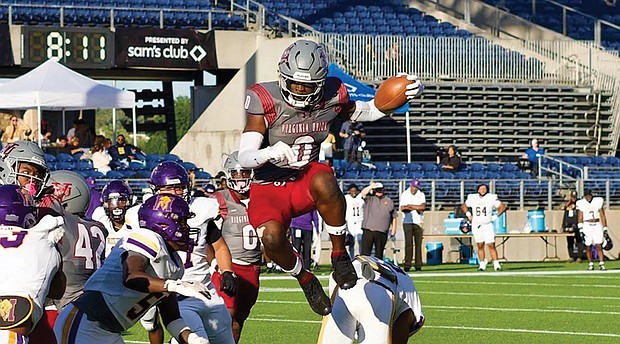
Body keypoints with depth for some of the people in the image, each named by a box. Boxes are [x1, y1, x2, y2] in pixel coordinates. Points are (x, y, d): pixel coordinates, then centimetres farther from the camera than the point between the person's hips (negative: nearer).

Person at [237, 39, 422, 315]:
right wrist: (271, 153, -46)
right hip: (269, 188, -1)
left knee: (324, 181, -38)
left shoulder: (330, 99, -5)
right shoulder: (266, 102, -17)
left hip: (305, 181, 2)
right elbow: (244, 158, -23)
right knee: (271, 237, -33)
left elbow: (364, 112, 17)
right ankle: (306, 281, 1)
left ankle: (339, 256, -19)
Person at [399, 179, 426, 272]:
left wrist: (410, 206, -10)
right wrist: (417, 208, -11)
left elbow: (423, 207, -6)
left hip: (418, 221, 2)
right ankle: (407, 265, -9)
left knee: (418, 243, -2)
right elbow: (402, 208, -7)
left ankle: (418, 265, -1)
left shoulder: (421, 195, 9)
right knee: (408, 243, -8)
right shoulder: (404, 194, 5)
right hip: (407, 221, -2)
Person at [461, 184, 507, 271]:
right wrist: (468, 215, 7)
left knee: (491, 245, -8)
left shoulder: (492, 198, -3)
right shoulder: (472, 198, 2)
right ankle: (482, 264, 9)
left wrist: (495, 216, 0)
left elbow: (503, 207, 7)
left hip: (487, 225, -2)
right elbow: (463, 206, 19)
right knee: (480, 246, 2)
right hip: (476, 225, 2)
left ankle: (496, 264, -5)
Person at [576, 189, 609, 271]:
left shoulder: (598, 201, 5)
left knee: (599, 246, -7)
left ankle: (601, 264, -8)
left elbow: (602, 216, 9)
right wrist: (580, 229, -10)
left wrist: (605, 228, 8)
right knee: (588, 247, 3)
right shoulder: (581, 204, 1)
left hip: (597, 225, 1)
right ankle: (590, 265, 12)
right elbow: (580, 218, 0)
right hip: (587, 226, -1)